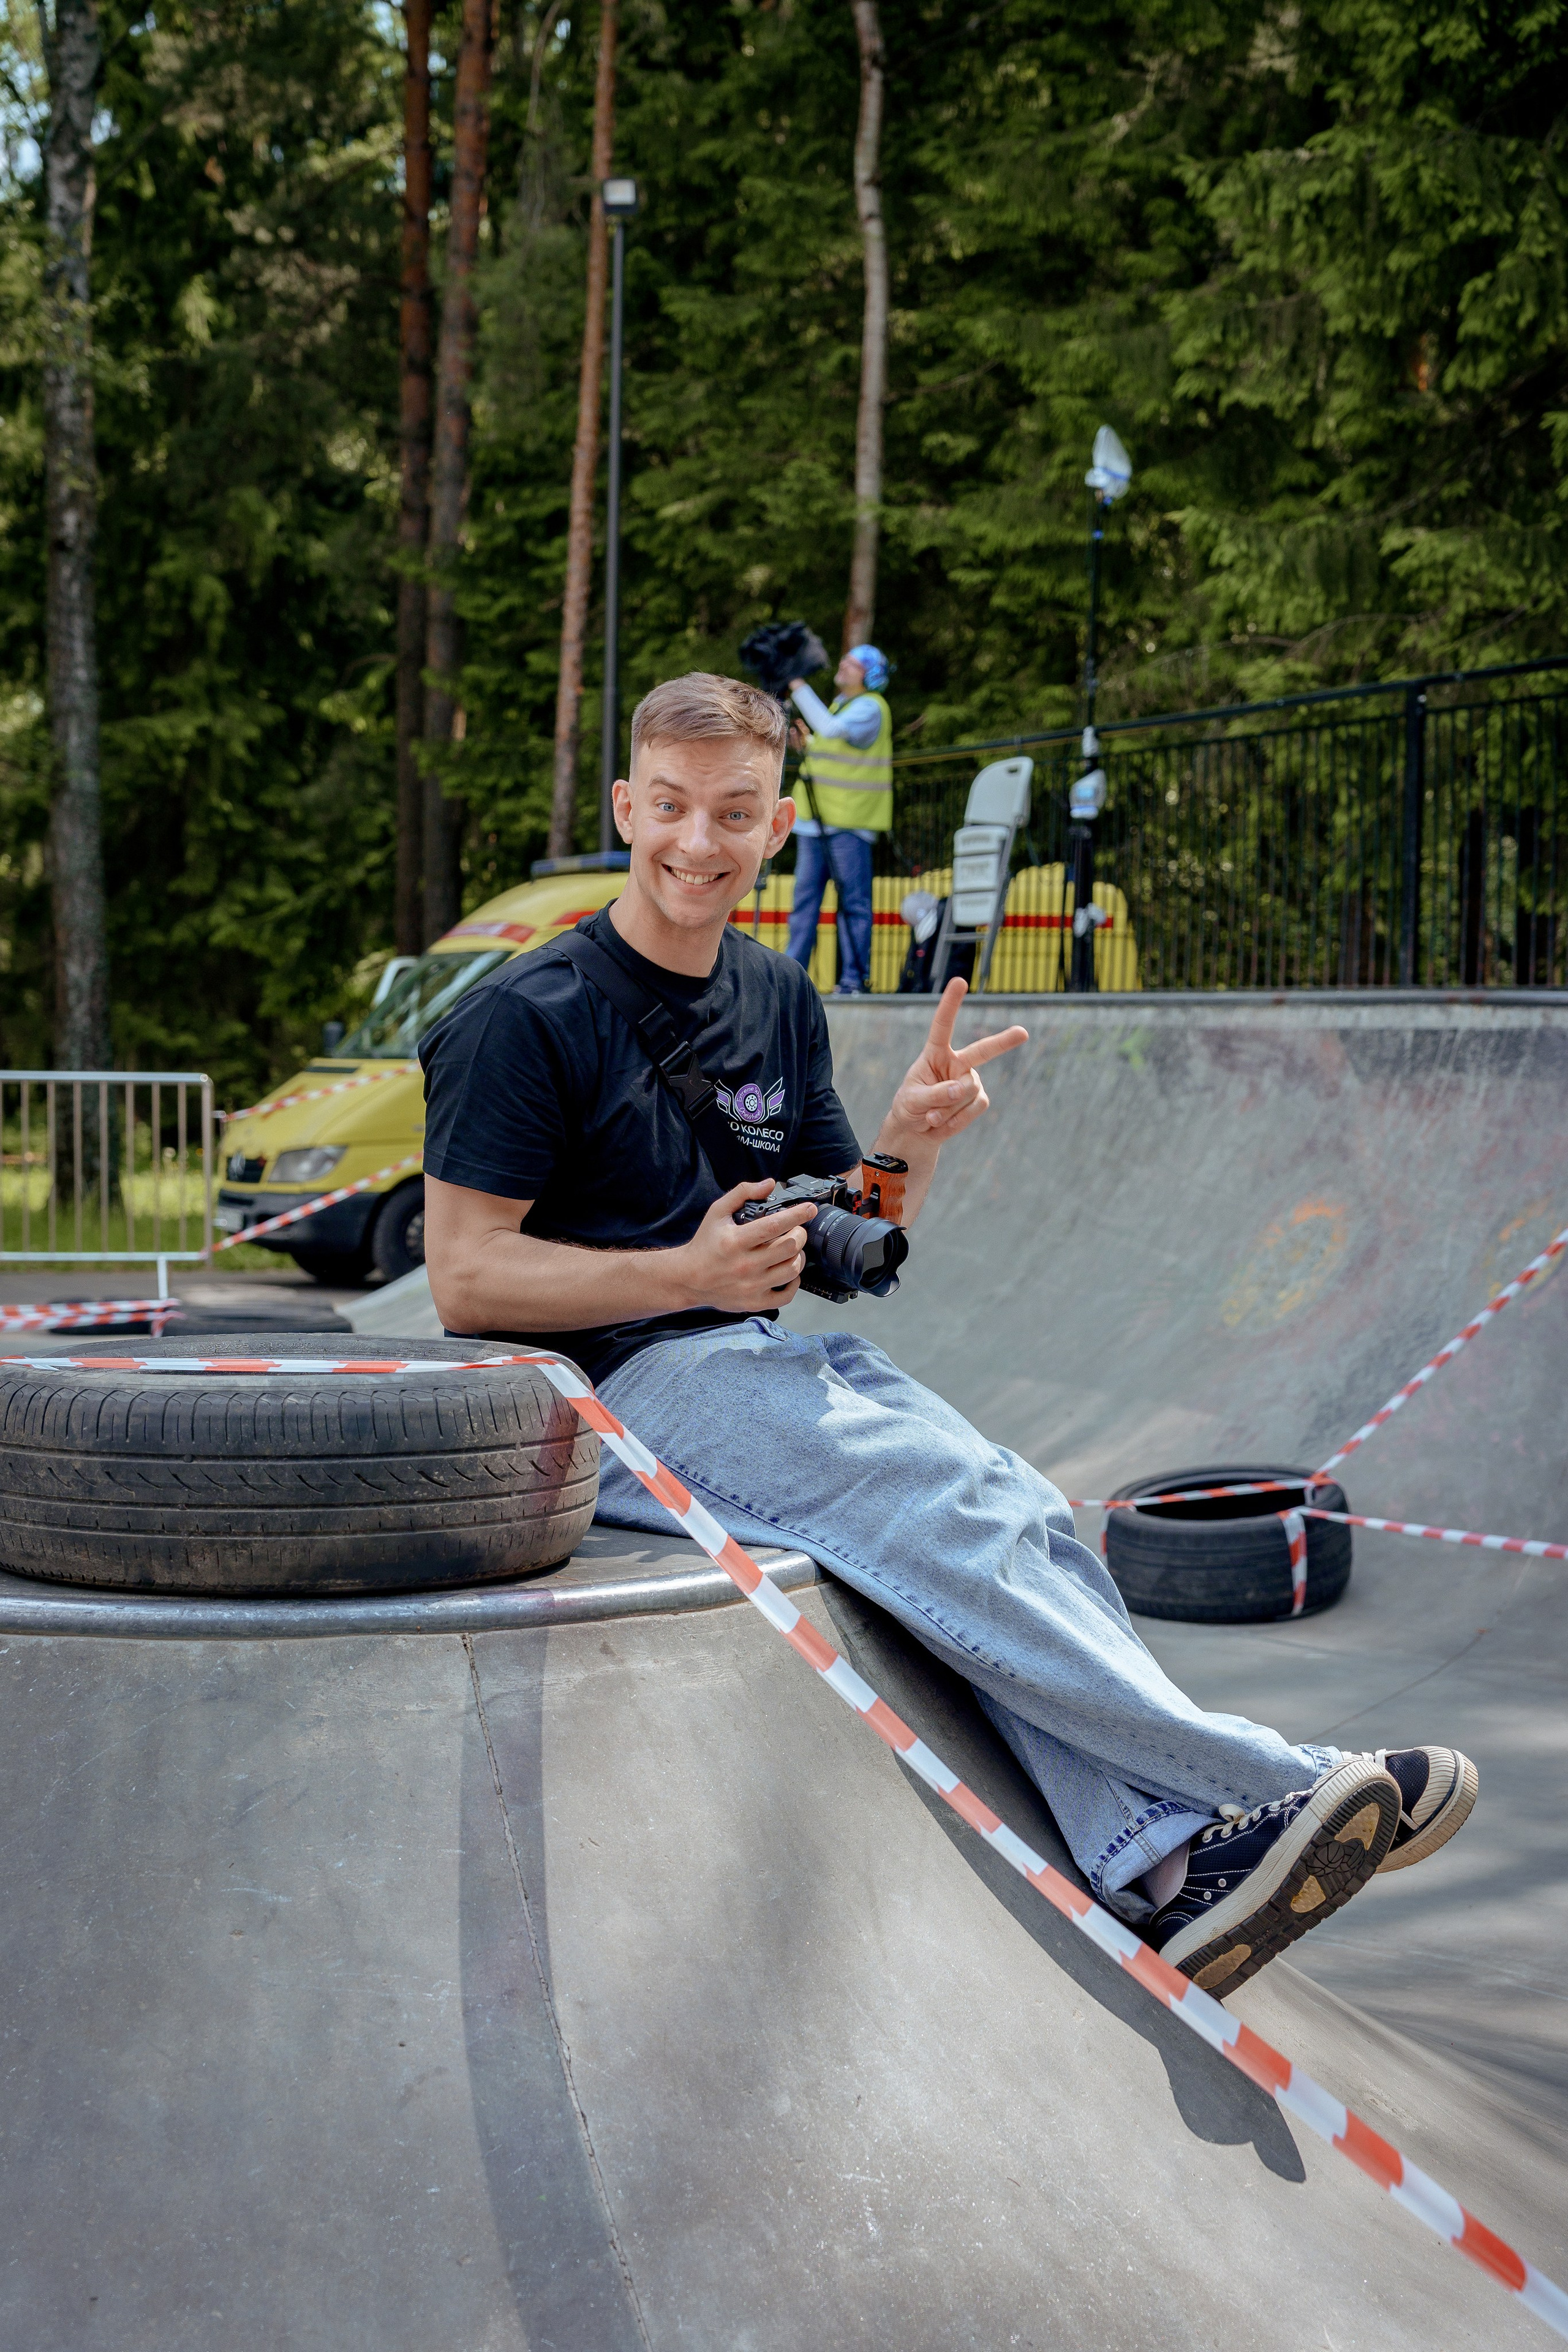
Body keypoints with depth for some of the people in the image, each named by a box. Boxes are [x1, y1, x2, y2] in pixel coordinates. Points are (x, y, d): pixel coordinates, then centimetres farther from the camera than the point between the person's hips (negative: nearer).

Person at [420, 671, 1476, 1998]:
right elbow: (465, 1280, -11)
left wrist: (913, 1145, -5)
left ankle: (1161, 1857, -34)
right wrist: (689, 1273, -20)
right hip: (609, 1392, -6)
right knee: (941, 1508, -28)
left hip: (761, 1365, 7)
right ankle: (1284, 1781, -25)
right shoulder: (528, 1018, -6)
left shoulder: (780, 1003, 15)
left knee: (1025, 1512, -23)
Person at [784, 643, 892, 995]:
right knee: (804, 899, 7)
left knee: (853, 902, -5)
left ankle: (855, 980, -2)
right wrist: (805, 743, 11)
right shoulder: (840, 703, 19)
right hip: (816, 820, 9)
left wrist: (800, 690, -20)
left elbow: (831, 729, -26)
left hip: (848, 822, -9)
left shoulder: (870, 708, -9)